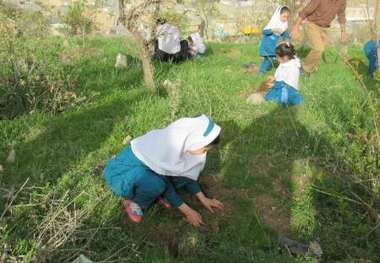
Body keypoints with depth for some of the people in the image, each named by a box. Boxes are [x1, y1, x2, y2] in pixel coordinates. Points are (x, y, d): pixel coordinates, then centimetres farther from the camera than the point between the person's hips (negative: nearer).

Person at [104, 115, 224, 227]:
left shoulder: (185, 139, -13)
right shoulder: (168, 145, -36)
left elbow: (187, 174, 2)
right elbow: (165, 183, -24)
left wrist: (203, 199, 1)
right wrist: (187, 211, -16)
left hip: (145, 168, 7)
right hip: (121, 172, -7)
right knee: (156, 184, -37)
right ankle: (131, 201, -7)